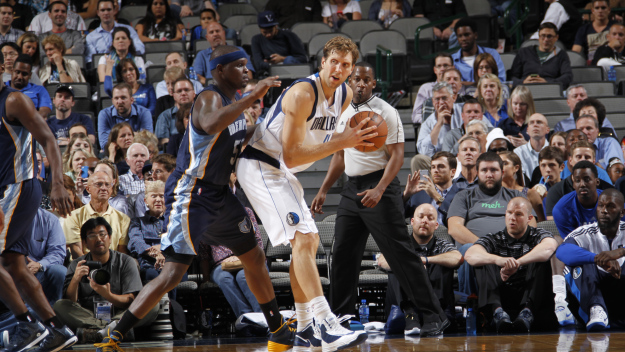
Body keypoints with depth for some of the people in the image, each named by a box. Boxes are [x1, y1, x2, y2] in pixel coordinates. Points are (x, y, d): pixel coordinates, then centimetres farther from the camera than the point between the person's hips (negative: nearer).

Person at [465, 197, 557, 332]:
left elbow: (549, 246, -17)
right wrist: (498, 260, -32)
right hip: (499, 296, 1)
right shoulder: (495, 239, 13)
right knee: (482, 260, -17)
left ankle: (528, 310, -38)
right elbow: (470, 255, -10)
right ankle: (497, 310, -39)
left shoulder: (538, 235, 11)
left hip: (529, 293, -1)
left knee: (544, 257, -20)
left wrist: (516, 263, -32)